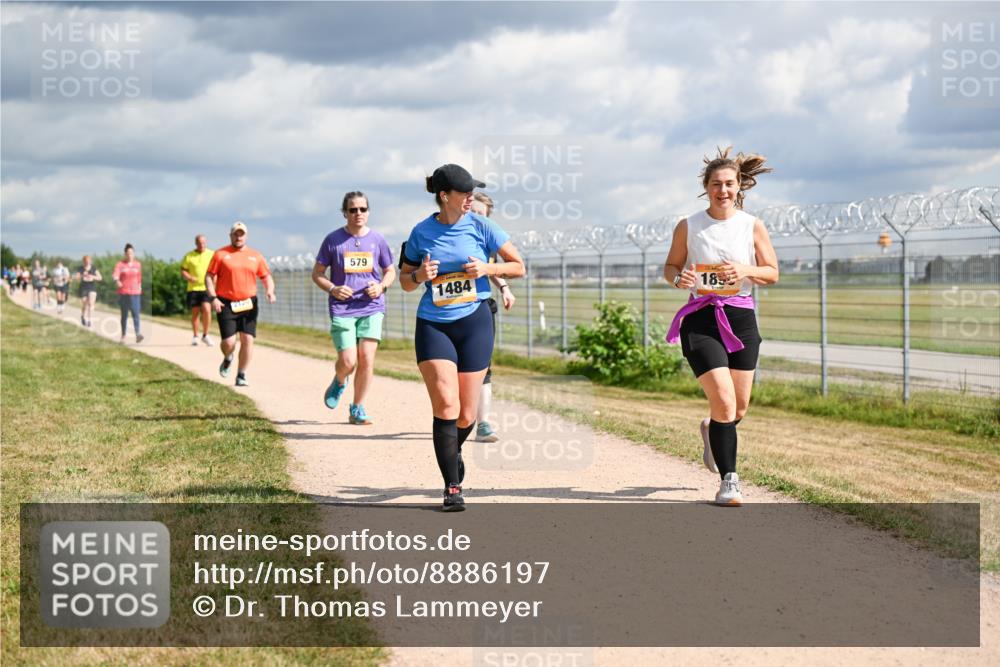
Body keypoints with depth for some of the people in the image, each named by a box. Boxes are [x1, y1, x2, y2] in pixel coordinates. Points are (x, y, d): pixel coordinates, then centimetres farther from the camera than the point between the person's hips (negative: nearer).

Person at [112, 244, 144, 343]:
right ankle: (123, 336, 15)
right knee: (124, 315, 6)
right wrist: (117, 281, -38)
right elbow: (115, 274, -17)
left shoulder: (138, 264, 10)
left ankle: (138, 334, -24)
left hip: (135, 293, 1)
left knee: (135, 314, -13)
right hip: (123, 293, -1)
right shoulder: (120, 264, 0)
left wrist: (140, 288, 14)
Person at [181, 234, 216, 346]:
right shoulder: (189, 256, 4)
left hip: (207, 288, -1)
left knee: (207, 309, -16)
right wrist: (189, 278, -12)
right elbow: (183, 270, 7)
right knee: (195, 312, 7)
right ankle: (195, 336, 20)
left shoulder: (212, 254, 5)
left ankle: (205, 335, -2)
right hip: (193, 288, 1)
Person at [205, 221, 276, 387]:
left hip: (248, 304, 2)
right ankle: (227, 359, 28)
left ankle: (241, 375, 6)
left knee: (247, 339, -6)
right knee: (228, 342, -8)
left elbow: (266, 276, 14)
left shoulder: (255, 256, 11)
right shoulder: (220, 254, 3)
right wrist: (213, 298, -12)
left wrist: (270, 291, -7)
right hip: (226, 304, -2)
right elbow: (209, 276, 1)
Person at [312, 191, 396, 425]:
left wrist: (381, 286, -4)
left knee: (367, 359, -7)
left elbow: (390, 271, 17)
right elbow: (317, 274, 7)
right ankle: (339, 383, 24)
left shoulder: (377, 239, 6)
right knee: (348, 361, -12)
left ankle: (357, 409, 8)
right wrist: (333, 289, -11)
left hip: (371, 308, 2)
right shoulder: (333, 239, 1)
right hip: (342, 309, -2)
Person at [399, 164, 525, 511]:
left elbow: (518, 266, 5)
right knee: (445, 404, -16)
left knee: (465, 416, 2)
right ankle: (452, 488, -9)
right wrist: (419, 276, -10)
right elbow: (405, 281, 12)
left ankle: (454, 450, 38)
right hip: (432, 325, 0)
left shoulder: (481, 226, 0)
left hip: (474, 322, 0)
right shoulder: (421, 232, 2)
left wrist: (487, 268, -11)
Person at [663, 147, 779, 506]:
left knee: (738, 408, 9)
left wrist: (746, 270, -15)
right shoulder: (688, 226, -1)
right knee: (724, 402, -14)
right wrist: (678, 278, -14)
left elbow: (772, 273, 5)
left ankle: (711, 431, 46)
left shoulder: (752, 226, 1)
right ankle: (729, 480, 0)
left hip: (740, 318, 3)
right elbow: (670, 265, 9)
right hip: (701, 319, -2)